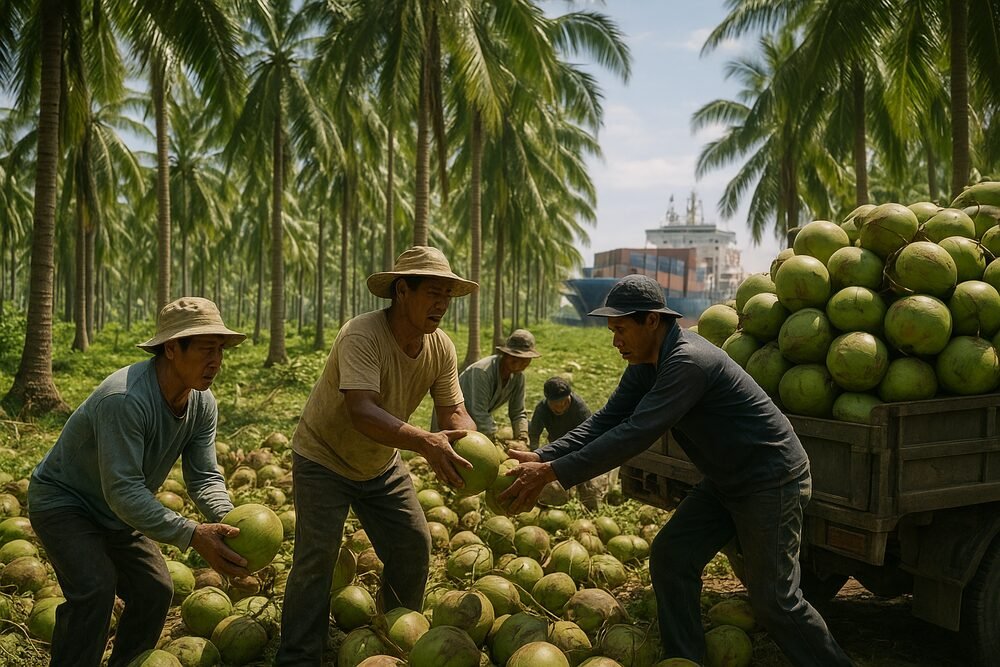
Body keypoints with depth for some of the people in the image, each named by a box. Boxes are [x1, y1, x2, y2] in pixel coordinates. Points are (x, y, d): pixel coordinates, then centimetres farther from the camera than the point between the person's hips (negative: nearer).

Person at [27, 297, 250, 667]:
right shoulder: (124, 399, -37)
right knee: (95, 587, -25)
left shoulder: (203, 403, -12)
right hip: (62, 500, -7)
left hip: (115, 510, 8)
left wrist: (229, 521, -31)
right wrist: (191, 535, -45)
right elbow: (123, 490, -39)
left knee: (155, 589, 3)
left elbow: (204, 477, -10)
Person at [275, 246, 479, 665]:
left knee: (414, 546, 7)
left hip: (381, 464, 6)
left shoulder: (441, 348, -11)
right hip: (323, 458, -6)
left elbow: (453, 412, -12)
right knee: (316, 556, -11)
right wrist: (425, 443, -58)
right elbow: (362, 411, -45)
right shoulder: (361, 335, -32)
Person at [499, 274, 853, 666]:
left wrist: (553, 473, -34)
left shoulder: (689, 361, -30)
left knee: (773, 599, -2)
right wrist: (542, 457, -16)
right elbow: (607, 420, -3)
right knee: (670, 558, 3)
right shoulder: (646, 365, 1)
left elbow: (636, 434, -35)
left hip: (771, 480, -9)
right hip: (725, 481, 9)